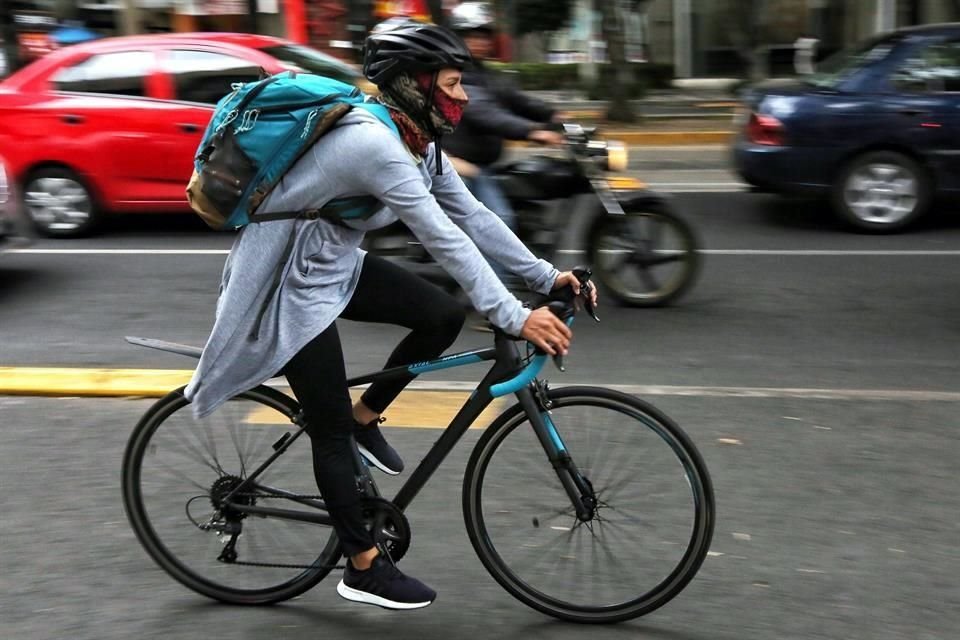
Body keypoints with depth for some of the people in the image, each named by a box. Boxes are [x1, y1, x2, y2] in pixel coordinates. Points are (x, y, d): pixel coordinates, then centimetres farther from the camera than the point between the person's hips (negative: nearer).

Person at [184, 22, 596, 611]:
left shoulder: (418, 142, 0)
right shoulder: (375, 144, -29)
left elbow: (472, 216, 2)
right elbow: (445, 240, -34)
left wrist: (545, 275, -2)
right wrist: (515, 318, -34)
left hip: (338, 265, 9)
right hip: (291, 283, -9)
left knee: (444, 315, -3)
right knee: (332, 430, -1)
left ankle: (366, 416, 16)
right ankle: (364, 570, 14)